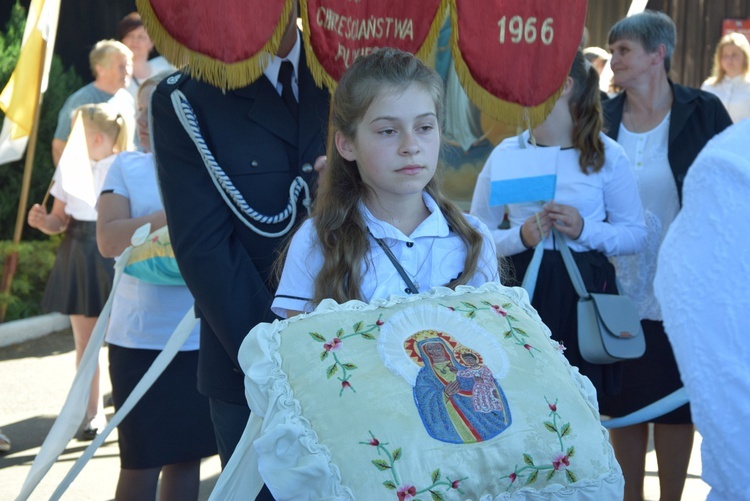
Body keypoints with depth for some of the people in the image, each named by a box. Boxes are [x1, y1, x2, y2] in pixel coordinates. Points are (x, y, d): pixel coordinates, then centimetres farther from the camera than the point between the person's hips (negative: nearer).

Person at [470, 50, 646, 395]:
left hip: (586, 290, -1)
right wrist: (520, 237, -14)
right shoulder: (505, 155, 3)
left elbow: (636, 234, 3)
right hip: (522, 289, 1)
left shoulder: (606, 155, 1)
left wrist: (585, 229, -14)